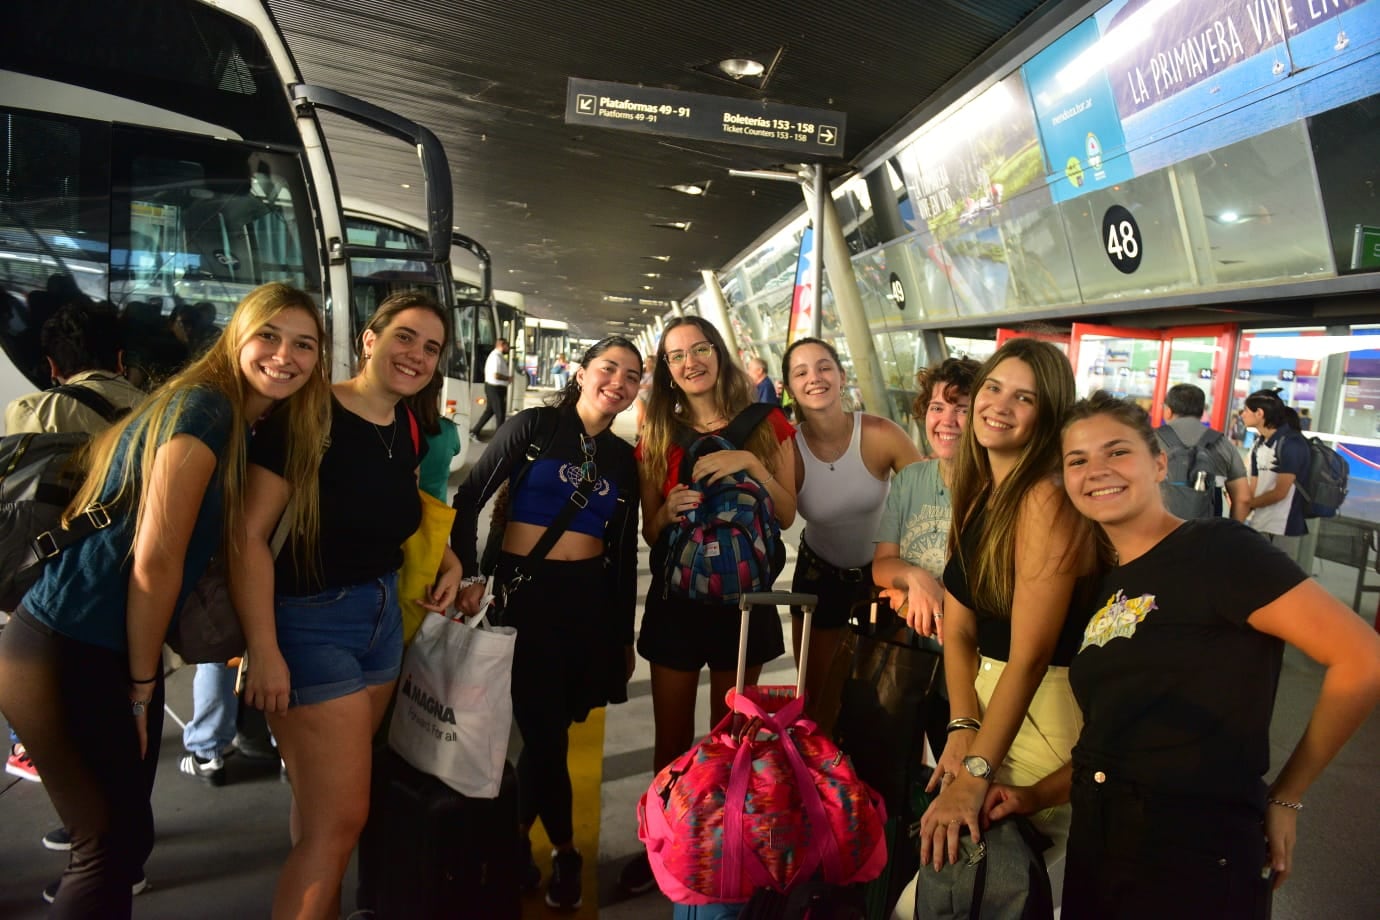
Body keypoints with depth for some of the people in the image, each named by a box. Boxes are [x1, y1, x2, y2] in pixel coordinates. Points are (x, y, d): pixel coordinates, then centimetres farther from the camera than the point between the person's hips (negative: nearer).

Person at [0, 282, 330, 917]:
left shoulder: (240, 424, 10)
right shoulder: (205, 407, -19)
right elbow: (155, 560, -19)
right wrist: (143, 684, -10)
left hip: (111, 655, 9)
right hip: (67, 657, -9)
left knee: (122, 834, 20)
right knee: (118, 842, 4)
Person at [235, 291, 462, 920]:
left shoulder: (409, 429, 5)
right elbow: (249, 537, -18)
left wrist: (447, 559, 3)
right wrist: (264, 653, -20)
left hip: (382, 617, 7)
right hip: (310, 623, -7)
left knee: (327, 794, 20)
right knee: (340, 819, -3)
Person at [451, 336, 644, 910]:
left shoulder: (623, 457, 10)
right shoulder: (533, 426, -2)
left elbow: (624, 552, 12)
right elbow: (469, 499, -3)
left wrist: (626, 634, 12)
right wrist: (467, 575, -12)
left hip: (592, 598, 4)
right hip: (525, 592, -3)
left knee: (547, 729, 10)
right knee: (546, 733, 1)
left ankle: (517, 836, 33)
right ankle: (565, 852, 23)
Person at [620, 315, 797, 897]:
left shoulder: (766, 425, -1)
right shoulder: (657, 437, 4)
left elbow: (786, 515, -5)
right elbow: (650, 533, 5)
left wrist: (752, 464, -20)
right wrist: (668, 509, -17)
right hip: (675, 595, 2)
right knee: (672, 733, 10)